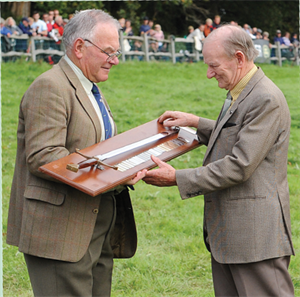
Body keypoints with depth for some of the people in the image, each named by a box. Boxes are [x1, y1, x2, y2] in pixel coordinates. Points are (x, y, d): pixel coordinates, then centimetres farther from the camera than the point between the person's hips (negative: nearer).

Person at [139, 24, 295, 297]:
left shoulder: (267, 100, -19)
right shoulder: (238, 93, 14)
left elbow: (240, 166, -22)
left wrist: (177, 179, -18)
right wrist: (197, 123, 17)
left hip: (256, 234, -10)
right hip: (225, 233, 10)